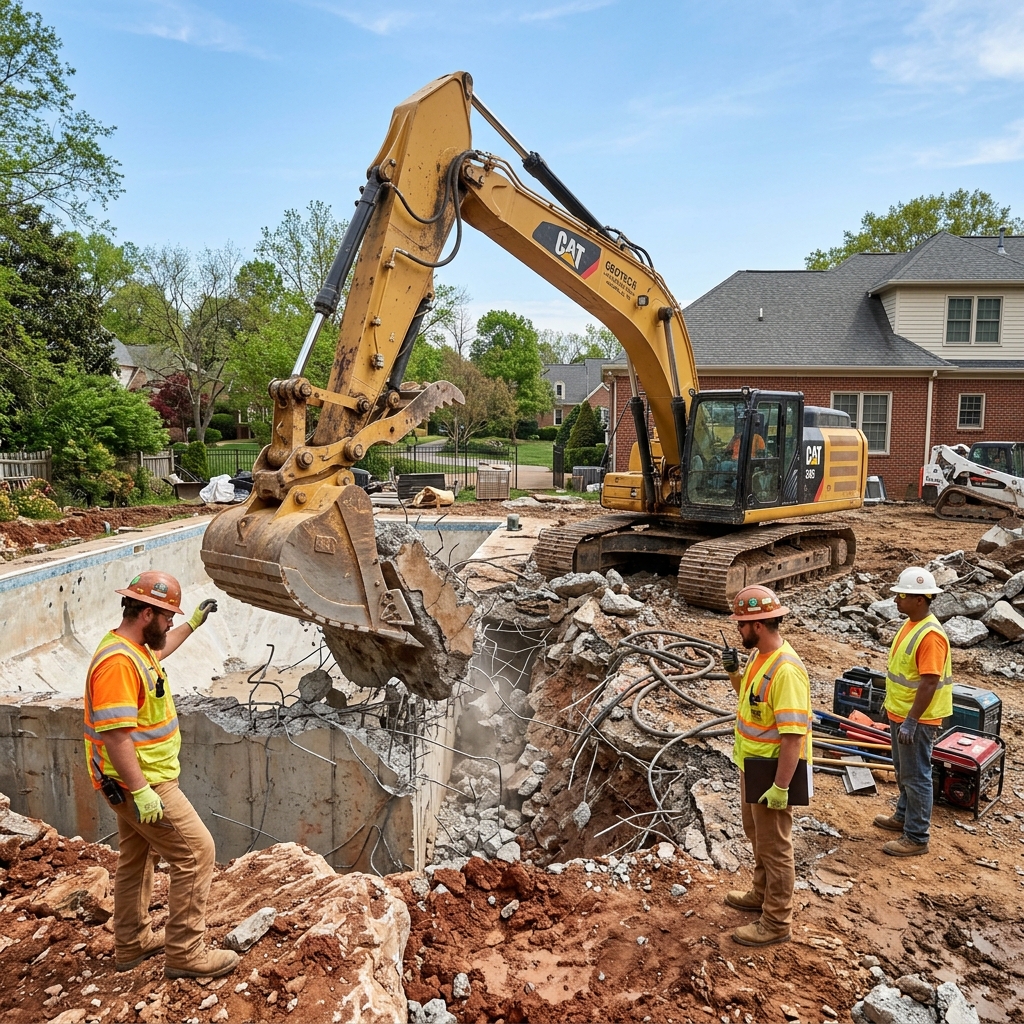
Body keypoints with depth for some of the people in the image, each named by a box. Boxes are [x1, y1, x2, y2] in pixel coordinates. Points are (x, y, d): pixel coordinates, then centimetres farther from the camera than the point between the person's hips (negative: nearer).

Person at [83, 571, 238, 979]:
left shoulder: (136, 648, 5)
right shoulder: (117, 662, -27)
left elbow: (159, 650, 32)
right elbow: (115, 734, -30)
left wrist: (193, 624, 37)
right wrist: (141, 792, -30)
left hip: (139, 781, 11)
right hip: (141, 783, -11)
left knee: (135, 858, 22)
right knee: (196, 853, -5)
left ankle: (132, 944, 38)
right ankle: (185, 954, 4)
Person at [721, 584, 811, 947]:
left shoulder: (786, 670, -29)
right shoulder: (759, 656, 1)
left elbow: (794, 735, -29)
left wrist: (780, 787, -26)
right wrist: (734, 673, 1)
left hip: (771, 774, -9)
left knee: (774, 846, 6)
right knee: (757, 835, 25)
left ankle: (777, 923, 22)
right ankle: (762, 894, 45)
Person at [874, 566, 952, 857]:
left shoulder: (930, 635, -26)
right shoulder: (910, 623, 5)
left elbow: (929, 683, -27)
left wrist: (911, 721, -25)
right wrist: (891, 705, 21)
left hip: (917, 719, -10)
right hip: (900, 713, 10)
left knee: (916, 777, 3)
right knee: (903, 771, 23)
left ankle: (916, 838, 14)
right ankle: (904, 816, 40)